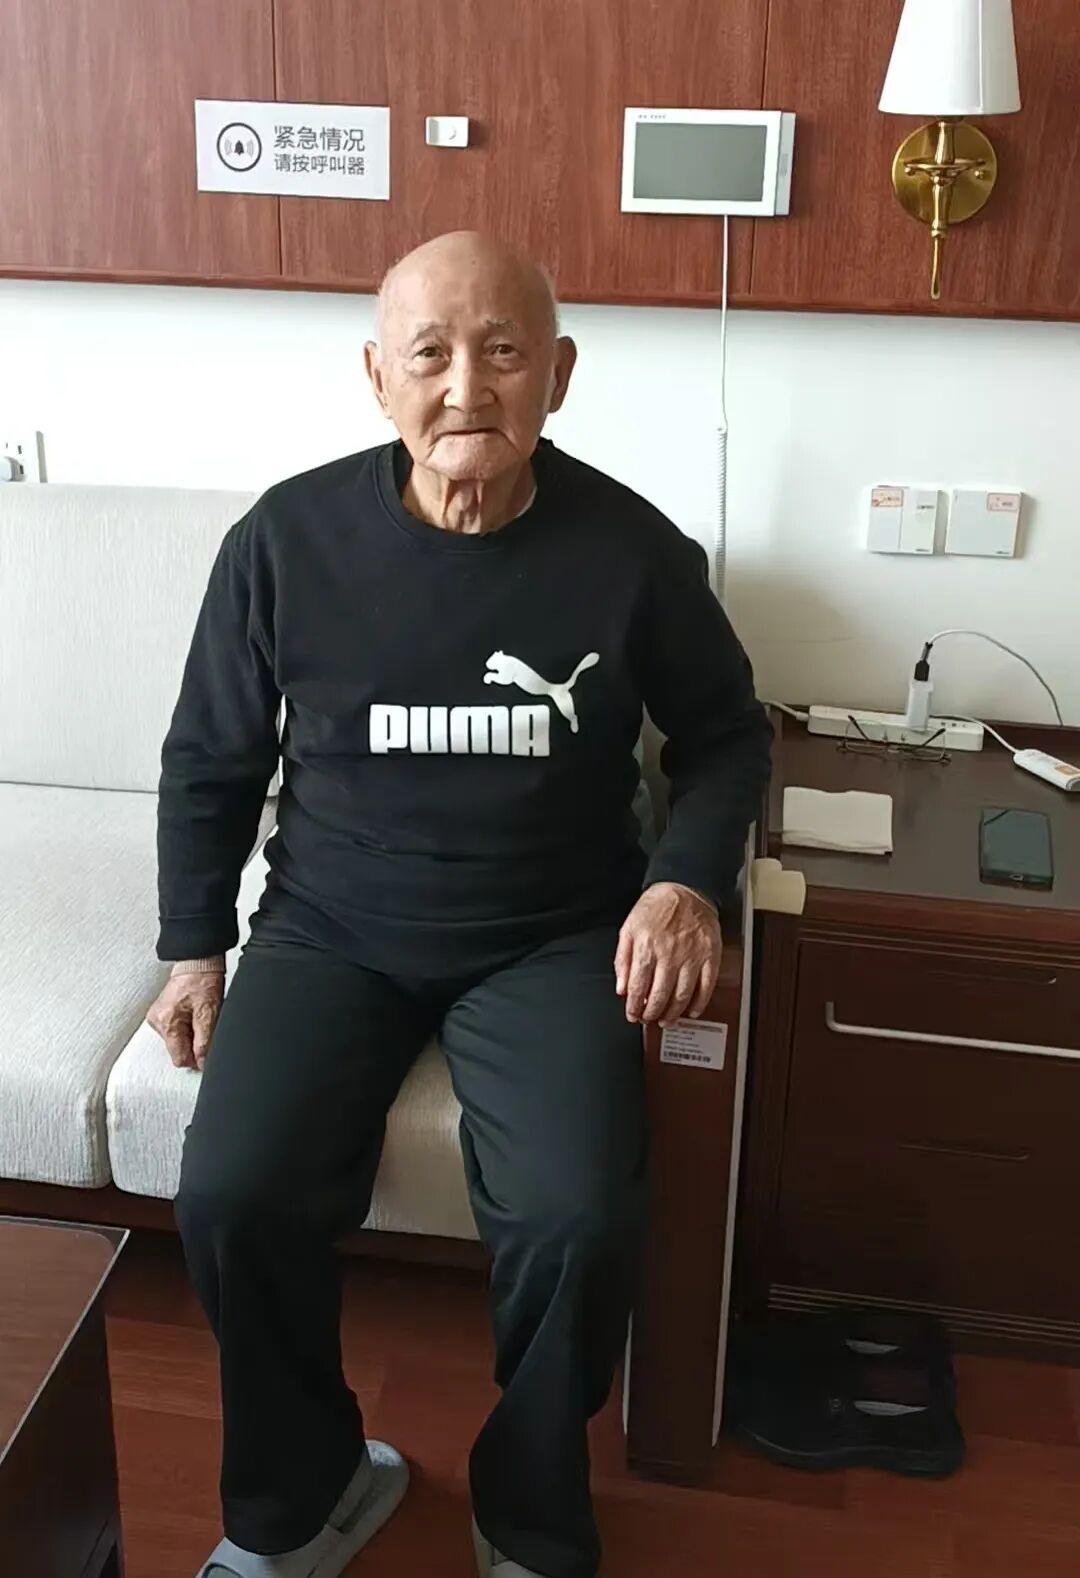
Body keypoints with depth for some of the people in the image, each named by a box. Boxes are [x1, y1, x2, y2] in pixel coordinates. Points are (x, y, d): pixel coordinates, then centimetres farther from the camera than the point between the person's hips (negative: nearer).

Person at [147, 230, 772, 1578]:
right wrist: (194, 948, 5)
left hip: (553, 938, -1)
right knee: (231, 1198, -21)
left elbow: (725, 734, 6)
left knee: (578, 1224, -24)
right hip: (331, 927, 1)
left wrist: (688, 879, -11)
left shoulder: (631, 550, -9)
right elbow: (209, 762, 6)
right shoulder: (287, 538, -7)